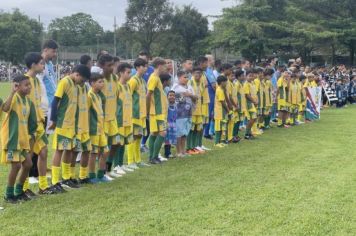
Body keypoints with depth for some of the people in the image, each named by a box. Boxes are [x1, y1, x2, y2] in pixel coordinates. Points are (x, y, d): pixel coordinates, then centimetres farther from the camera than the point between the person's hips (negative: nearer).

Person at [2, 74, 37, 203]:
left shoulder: (28, 101, 8)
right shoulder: (14, 97, -15)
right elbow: (5, 108, -38)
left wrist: (31, 136, 17)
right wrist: (13, 91, -38)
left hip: (23, 139, 8)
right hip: (11, 138, -8)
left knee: (28, 164, 9)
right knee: (16, 165, -7)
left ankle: (19, 191, 24)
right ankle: (9, 194, 8)